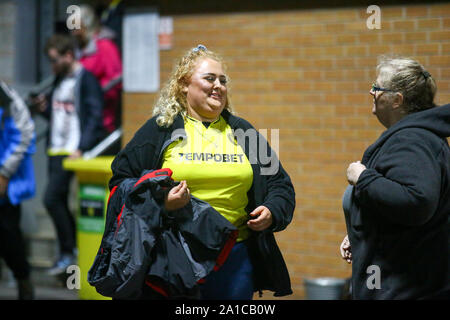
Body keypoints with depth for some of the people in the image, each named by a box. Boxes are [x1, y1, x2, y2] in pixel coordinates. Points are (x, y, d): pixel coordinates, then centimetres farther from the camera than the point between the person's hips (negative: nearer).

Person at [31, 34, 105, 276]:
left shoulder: (85, 79, -9)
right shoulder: (59, 80, 16)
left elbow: (94, 117, -14)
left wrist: (81, 149, -21)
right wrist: (44, 109, 3)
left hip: (72, 152, -9)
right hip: (55, 151, 9)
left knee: (51, 199, -14)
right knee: (59, 203, 10)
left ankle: (68, 253, -4)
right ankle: (73, 248, 19)